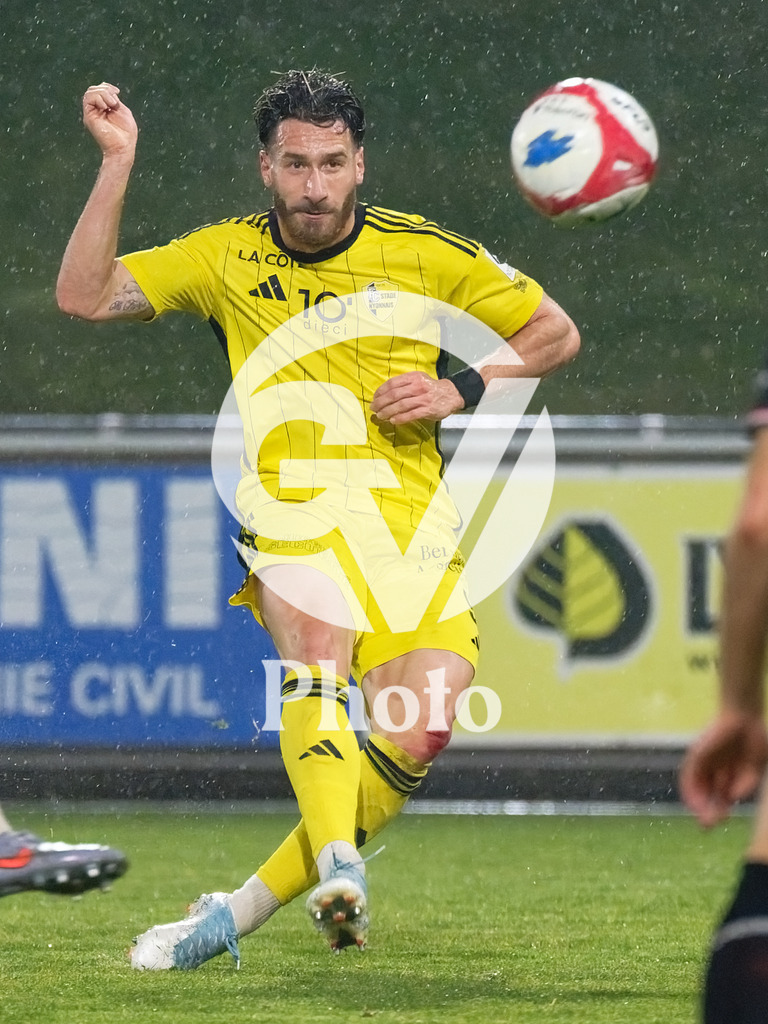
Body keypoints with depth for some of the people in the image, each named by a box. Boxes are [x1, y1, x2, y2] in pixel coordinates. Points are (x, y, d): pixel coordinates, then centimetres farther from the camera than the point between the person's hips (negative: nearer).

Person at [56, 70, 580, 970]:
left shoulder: (424, 255, 8)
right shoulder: (227, 256, 10)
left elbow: (555, 334, 16)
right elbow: (84, 296, 3)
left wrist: (459, 390, 0)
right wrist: (118, 163, -5)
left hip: (413, 523, 1)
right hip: (291, 515, -1)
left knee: (416, 737, -18)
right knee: (319, 653, -35)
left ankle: (240, 910, -9)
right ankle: (338, 872, -52)